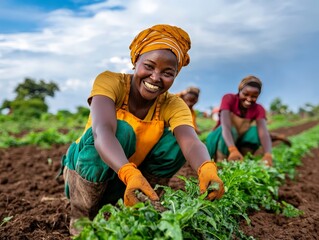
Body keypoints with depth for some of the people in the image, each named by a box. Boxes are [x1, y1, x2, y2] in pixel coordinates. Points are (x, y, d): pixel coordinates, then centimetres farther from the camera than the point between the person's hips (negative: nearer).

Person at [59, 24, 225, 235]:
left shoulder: (173, 105, -15)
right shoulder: (110, 81, -22)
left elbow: (191, 142, -34)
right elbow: (103, 131, -40)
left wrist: (207, 168, -57)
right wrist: (130, 174, -58)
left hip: (125, 183, 3)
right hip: (86, 173, -2)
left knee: (175, 143, -18)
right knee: (121, 130, -31)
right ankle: (83, 218, -12)